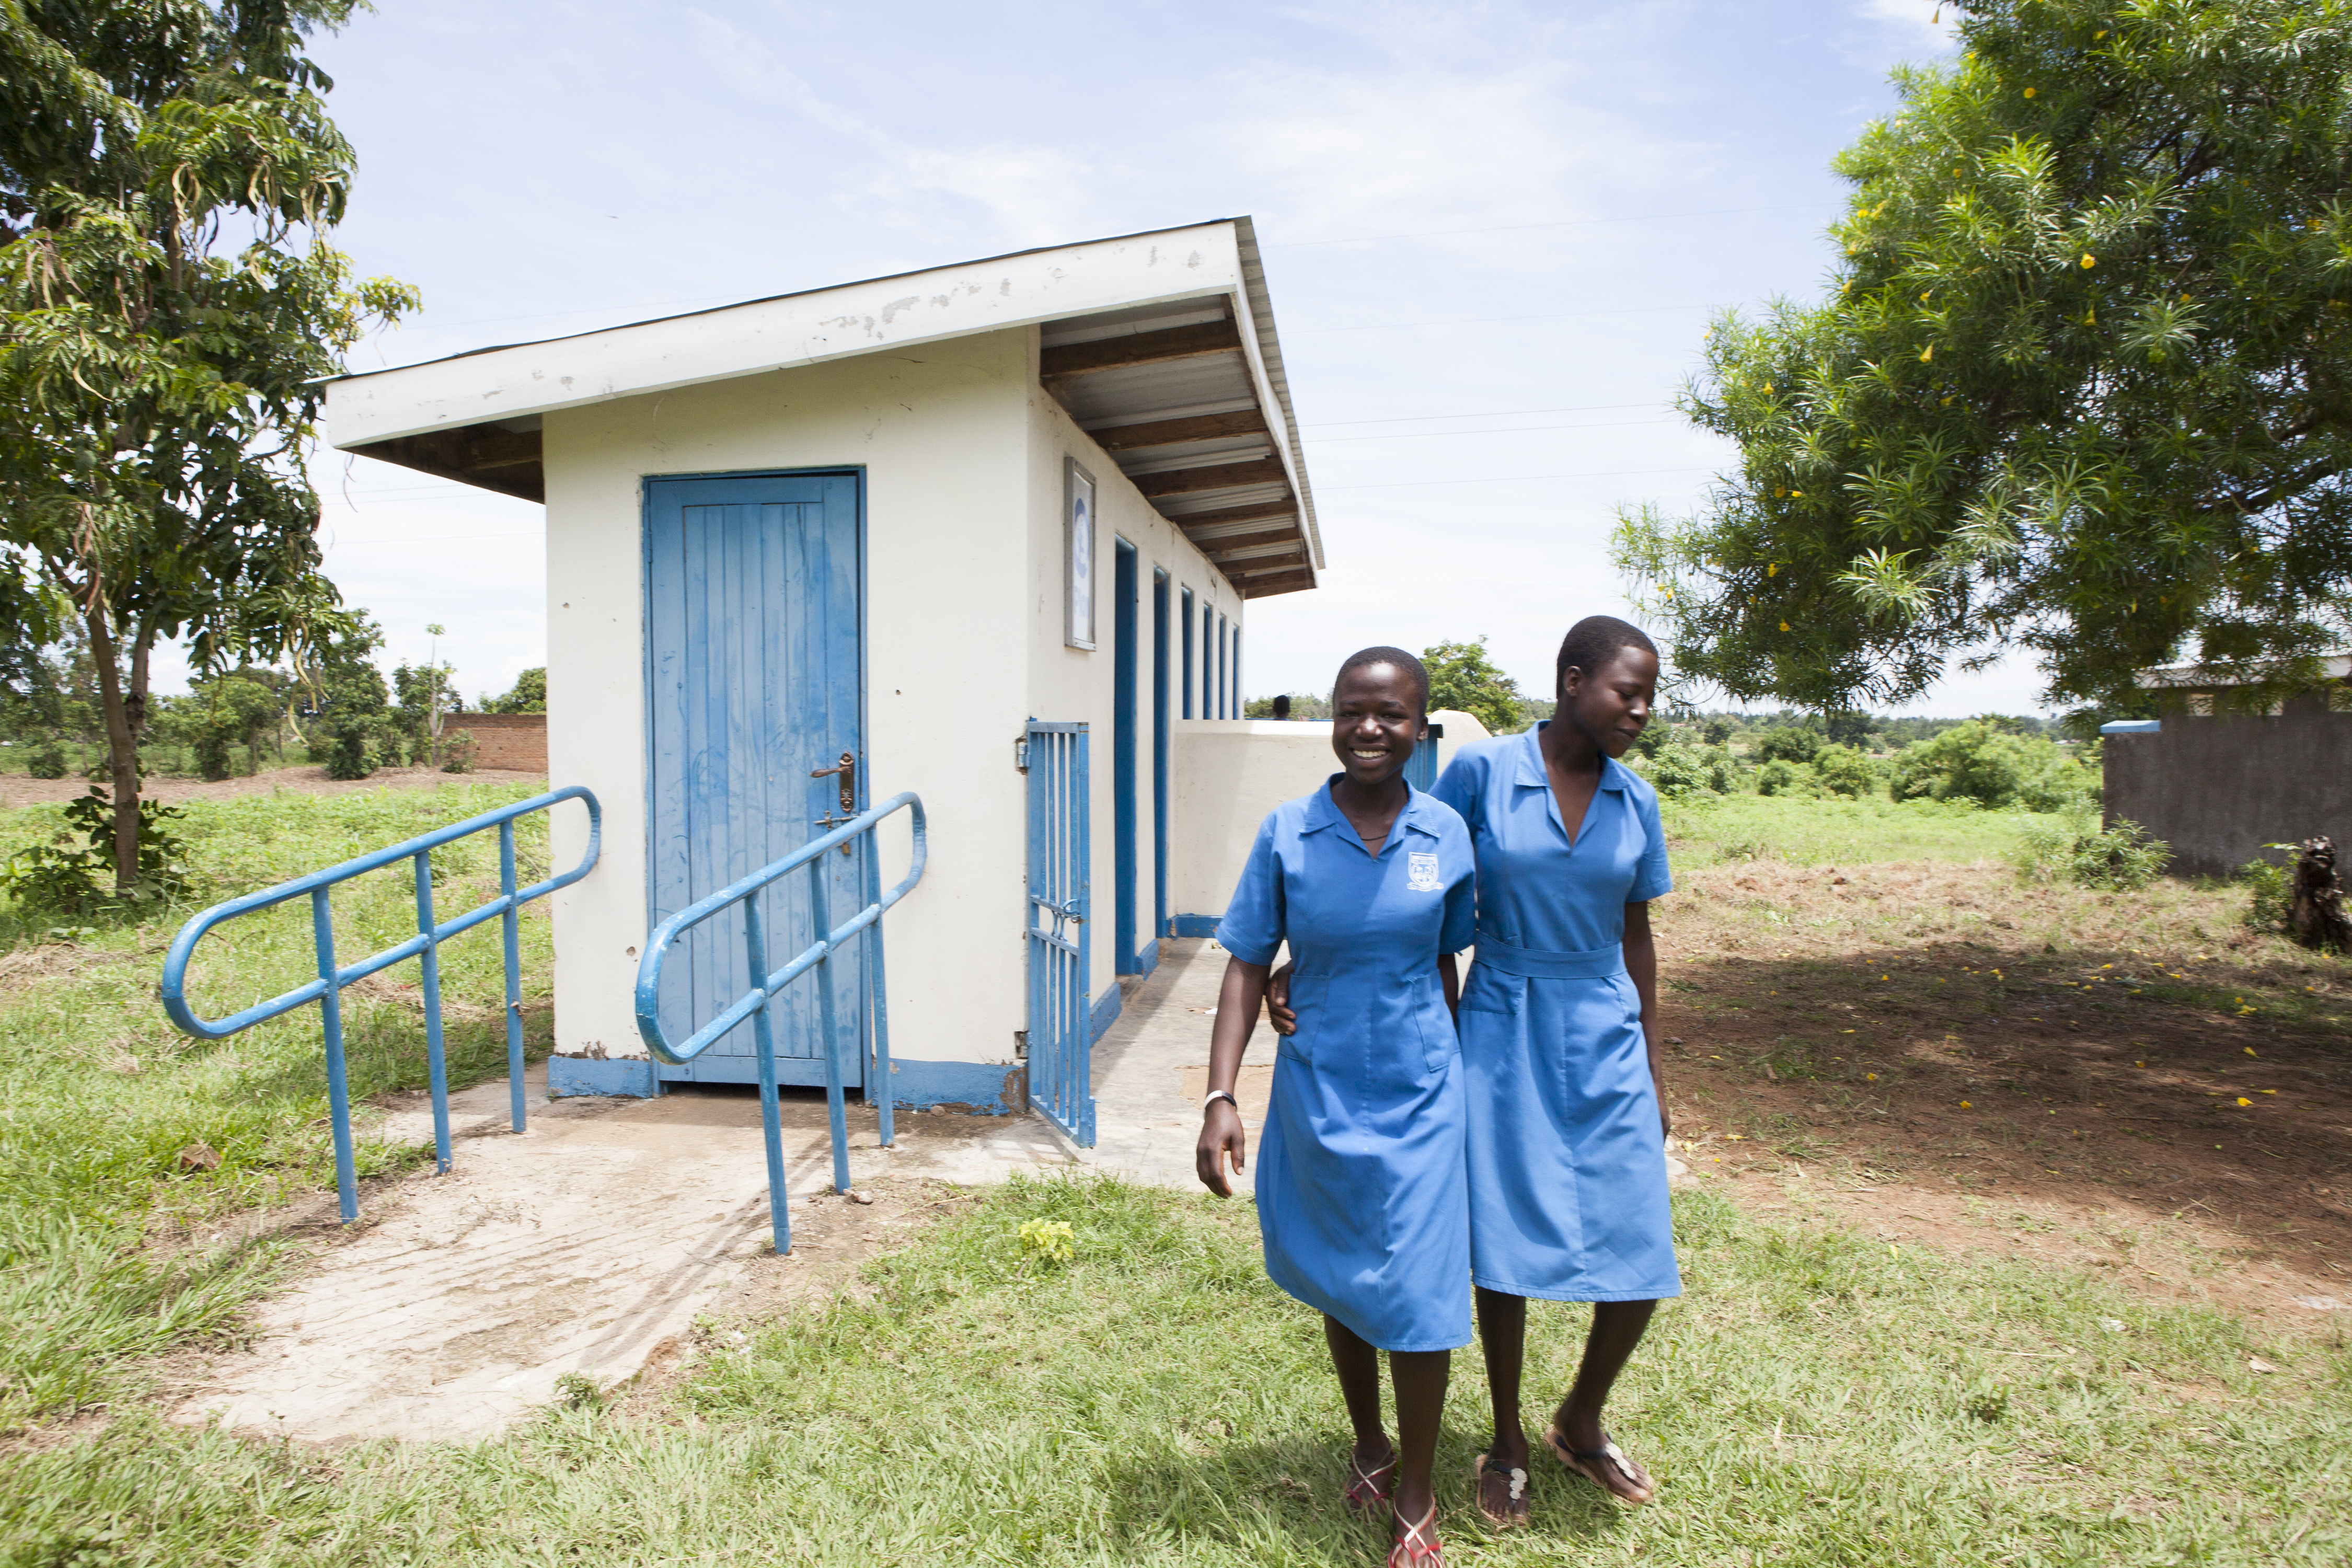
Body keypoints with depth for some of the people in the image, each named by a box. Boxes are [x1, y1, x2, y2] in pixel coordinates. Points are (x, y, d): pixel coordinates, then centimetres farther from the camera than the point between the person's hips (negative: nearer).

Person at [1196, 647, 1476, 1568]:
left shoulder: (1447, 835, -5)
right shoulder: (1287, 835, -9)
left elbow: (1447, 964, 6)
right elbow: (1246, 969, -6)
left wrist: (1463, 1075, 12)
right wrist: (1220, 1097, -13)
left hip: (1418, 1098, 0)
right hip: (1317, 1099, 1)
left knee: (1418, 1298, 3)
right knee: (1340, 1288, 18)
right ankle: (1369, 1447, 44)